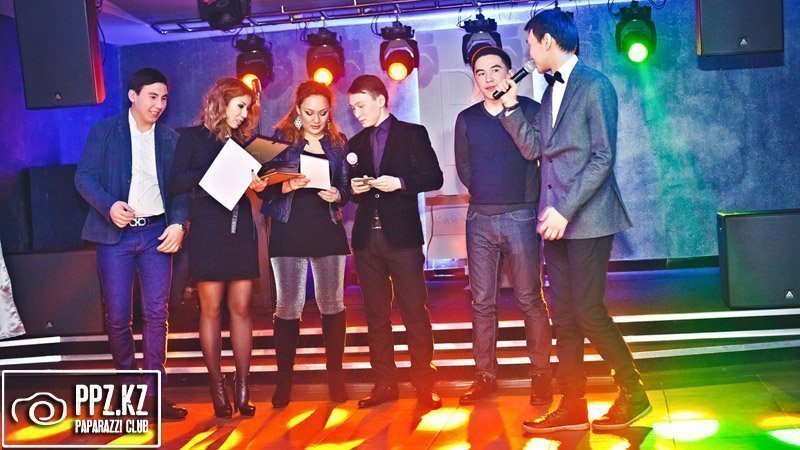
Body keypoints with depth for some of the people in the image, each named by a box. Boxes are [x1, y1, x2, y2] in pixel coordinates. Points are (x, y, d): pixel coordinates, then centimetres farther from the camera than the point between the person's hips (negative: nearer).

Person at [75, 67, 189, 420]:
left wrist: (179, 223, -8)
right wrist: (109, 206, -21)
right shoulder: (104, 131, 3)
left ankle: (153, 395, 7)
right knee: (117, 318, 2)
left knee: (156, 314, -1)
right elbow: (84, 176, -4)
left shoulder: (170, 139, 10)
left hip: (156, 234, 2)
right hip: (116, 234, -2)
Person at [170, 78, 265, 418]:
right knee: (211, 308, 0)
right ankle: (217, 385, 10)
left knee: (241, 308, 2)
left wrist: (257, 185, -6)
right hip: (207, 232, -4)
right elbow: (176, 184, -6)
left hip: (242, 230, 4)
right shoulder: (193, 137, 2)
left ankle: (242, 386, 7)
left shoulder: (243, 140, 15)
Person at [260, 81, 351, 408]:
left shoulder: (338, 142, 9)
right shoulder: (281, 138, 3)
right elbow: (266, 184, 0)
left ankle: (335, 375, 15)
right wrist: (288, 185, -19)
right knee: (288, 306, 0)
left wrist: (337, 195, -12)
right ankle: (284, 378, 11)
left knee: (332, 304, 4)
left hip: (328, 230, 2)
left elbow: (346, 187, 10)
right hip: (289, 231, -2)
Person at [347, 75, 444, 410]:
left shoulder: (412, 133, 3)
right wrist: (354, 189, -2)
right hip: (367, 238, 5)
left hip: (402, 235, -5)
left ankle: (424, 384, 3)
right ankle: (384, 383, 15)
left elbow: (434, 178, -2)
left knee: (414, 311, -4)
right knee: (375, 315, 7)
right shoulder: (356, 143, 17)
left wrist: (399, 183, -16)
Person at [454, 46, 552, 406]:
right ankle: (485, 376, 15)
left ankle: (540, 375, 11)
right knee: (482, 302, 7)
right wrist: (484, 194, 11)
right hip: (479, 219, 4)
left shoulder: (529, 110, 0)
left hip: (520, 216, -3)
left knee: (530, 300, 2)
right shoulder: (467, 119, 11)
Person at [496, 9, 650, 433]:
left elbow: (603, 157, -15)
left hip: (586, 217, -8)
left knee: (587, 310, -6)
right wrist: (511, 105, 3)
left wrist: (566, 209, -19)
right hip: (556, 217, 8)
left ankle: (633, 394, 14)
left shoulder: (595, 86, -8)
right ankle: (571, 407, 16)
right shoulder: (551, 90, 16)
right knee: (564, 315, 8)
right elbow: (532, 148, 12)